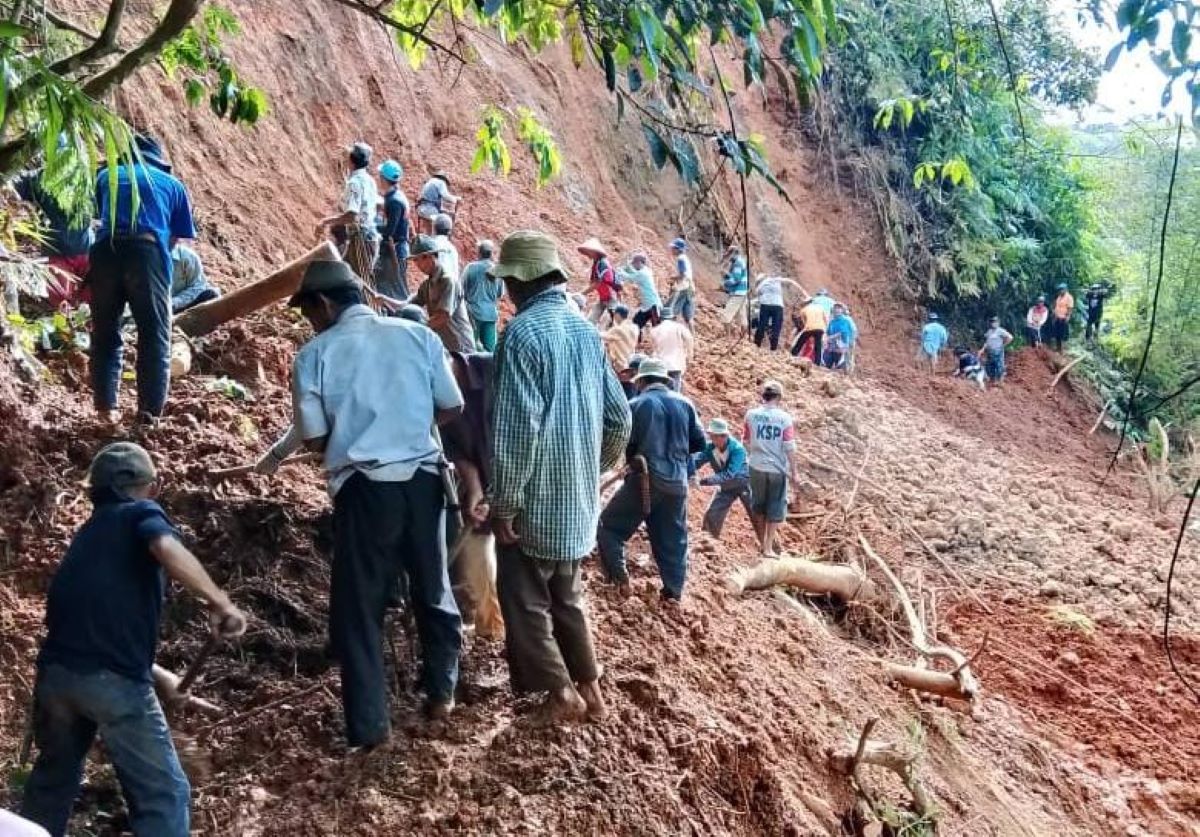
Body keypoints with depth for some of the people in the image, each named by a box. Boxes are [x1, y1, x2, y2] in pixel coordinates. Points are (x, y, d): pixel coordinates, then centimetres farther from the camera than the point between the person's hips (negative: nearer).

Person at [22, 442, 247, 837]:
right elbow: (167, 549, -22)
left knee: (54, 776, 29)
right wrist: (220, 602, -16)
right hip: (115, 682, -7)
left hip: (56, 672, 7)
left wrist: (158, 676, 38)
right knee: (163, 793, 2)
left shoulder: (87, 535, 26)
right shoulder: (141, 514, 4)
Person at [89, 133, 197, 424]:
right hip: (148, 251, -2)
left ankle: (106, 407, 13)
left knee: (105, 334, 13)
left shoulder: (105, 175, 26)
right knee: (154, 336, 4)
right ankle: (150, 411, -1)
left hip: (105, 250, 2)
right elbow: (176, 237, 17)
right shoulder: (172, 184, 22)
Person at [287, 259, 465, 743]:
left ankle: (368, 724, 13)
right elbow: (452, 409, 5)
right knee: (433, 589, 21)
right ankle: (442, 694, 34)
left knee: (359, 604, 10)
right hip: (423, 479, 3)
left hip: (364, 487, -3)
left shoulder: (316, 354, -4)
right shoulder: (419, 335, 2)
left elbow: (314, 439, -3)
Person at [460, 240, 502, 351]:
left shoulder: (471, 267, -8)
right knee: (490, 347, 6)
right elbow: (500, 294, 7)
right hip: (491, 313, 2)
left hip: (473, 312, -2)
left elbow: (462, 290, -4)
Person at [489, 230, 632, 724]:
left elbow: (517, 428, -22)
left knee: (525, 600, 6)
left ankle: (562, 693, 10)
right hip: (580, 500, 8)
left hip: (536, 500, -7)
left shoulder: (523, 332, -17)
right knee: (567, 597, 20)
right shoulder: (586, 329, 6)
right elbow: (619, 416, 10)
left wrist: (504, 504, -16)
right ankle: (589, 688, 25)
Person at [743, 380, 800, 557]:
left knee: (758, 504, 19)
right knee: (776, 508, 10)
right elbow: (789, 447, -10)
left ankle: (762, 543, 30)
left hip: (757, 467, 2)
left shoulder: (751, 415, -5)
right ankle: (768, 547, 10)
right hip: (778, 469, -2)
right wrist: (794, 472, -2)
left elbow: (746, 442, 3)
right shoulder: (785, 418, -11)